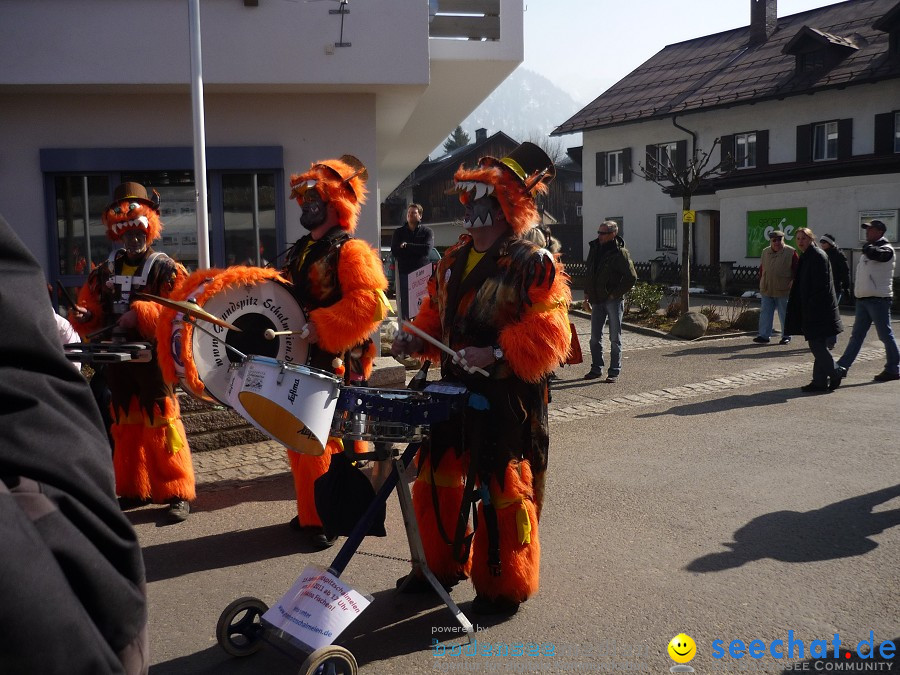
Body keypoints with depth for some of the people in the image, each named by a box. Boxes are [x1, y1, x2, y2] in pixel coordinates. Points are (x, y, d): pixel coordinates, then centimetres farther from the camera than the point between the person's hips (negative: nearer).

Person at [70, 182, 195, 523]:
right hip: (117, 360, 6)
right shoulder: (103, 272, 13)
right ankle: (133, 490, 24)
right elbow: (94, 317, 16)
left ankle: (177, 494, 2)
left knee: (161, 425, -5)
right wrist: (83, 317, -7)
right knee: (125, 426, 13)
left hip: (153, 358, -6)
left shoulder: (164, 269, -5)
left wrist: (139, 315, -25)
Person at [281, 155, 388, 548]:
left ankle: (326, 520, 6)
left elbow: (371, 303, -24)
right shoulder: (300, 251, 17)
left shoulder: (351, 252, -9)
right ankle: (309, 512, 27)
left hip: (333, 364, -8)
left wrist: (321, 327, -28)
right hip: (300, 361, 9)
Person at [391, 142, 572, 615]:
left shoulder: (533, 263, -12)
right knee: (437, 479, 16)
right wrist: (413, 340, 1)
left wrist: (496, 354, -30)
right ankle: (442, 564, 36)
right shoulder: (454, 259, 11)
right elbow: (435, 316, 19)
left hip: (508, 398, -7)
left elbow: (547, 335, -20)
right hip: (456, 390, 8)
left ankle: (505, 587, 19)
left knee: (502, 491, 2)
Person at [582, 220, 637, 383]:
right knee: (595, 337, 10)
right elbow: (588, 274, 18)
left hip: (614, 301, -6)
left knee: (615, 338, 1)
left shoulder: (620, 253, -11)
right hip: (597, 300, 6)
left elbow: (631, 277, -12)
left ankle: (614, 372, 7)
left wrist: (615, 294, -12)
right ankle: (596, 369, 21)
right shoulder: (594, 249, 9)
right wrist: (587, 296, 13)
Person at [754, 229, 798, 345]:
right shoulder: (765, 252, 9)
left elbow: (796, 271, -5)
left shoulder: (790, 252, -6)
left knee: (784, 314, 6)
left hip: (783, 292, -4)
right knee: (765, 313, 4)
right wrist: (761, 285, 11)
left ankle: (786, 336, 16)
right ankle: (764, 335, 8)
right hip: (766, 291, 4)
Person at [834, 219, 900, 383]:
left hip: (879, 299, -9)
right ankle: (842, 367, 8)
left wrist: (867, 246, -10)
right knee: (856, 336, 8)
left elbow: (874, 253, -32)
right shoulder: (869, 249, 18)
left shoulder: (886, 249, -9)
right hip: (863, 299, 9)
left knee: (885, 335, 0)